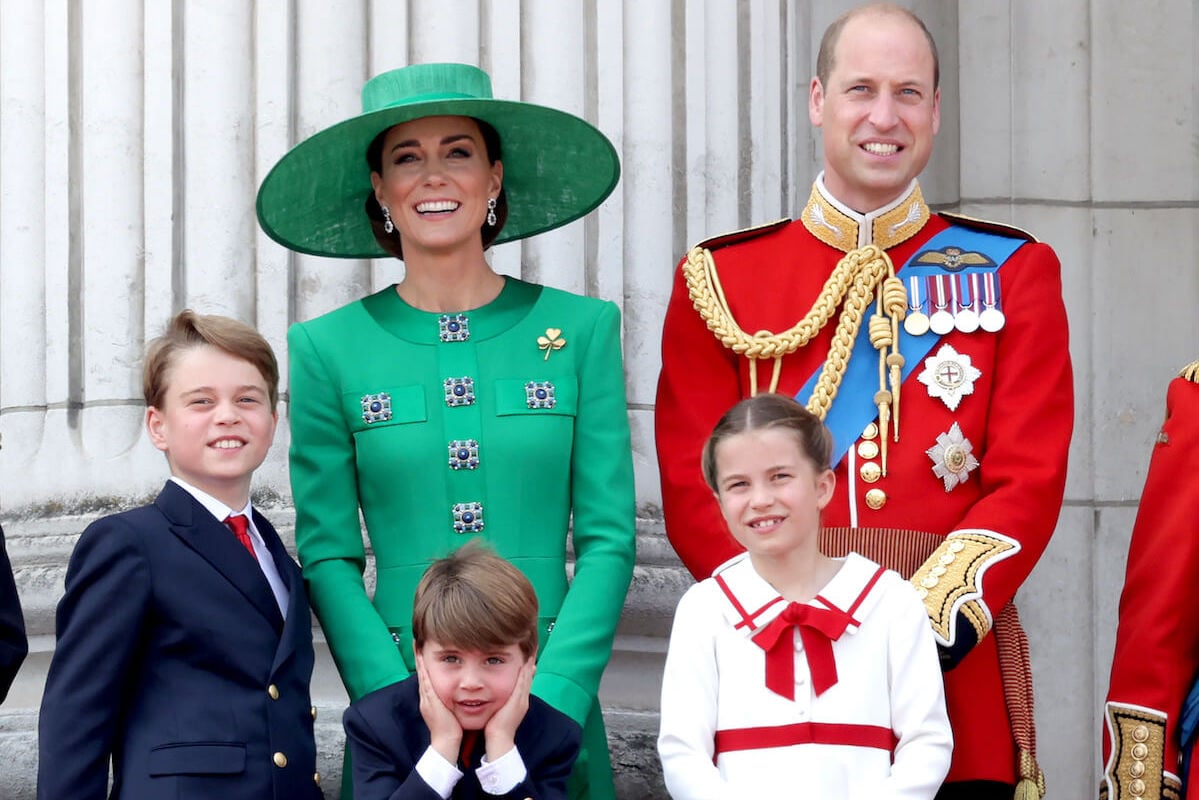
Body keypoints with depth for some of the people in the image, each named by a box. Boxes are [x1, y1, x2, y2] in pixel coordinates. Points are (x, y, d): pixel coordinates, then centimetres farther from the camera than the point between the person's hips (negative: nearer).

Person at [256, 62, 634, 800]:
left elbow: (609, 538, -1)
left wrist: (548, 704, -11)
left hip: (555, 694, 1)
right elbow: (327, 558, -1)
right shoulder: (329, 349, 2)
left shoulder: (581, 329, 2)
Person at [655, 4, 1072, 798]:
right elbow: (695, 488, 1)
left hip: (954, 665, 0)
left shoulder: (1012, 272, 7)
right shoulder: (720, 278, 7)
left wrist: (924, 629, -15)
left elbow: (1029, 481, -2)